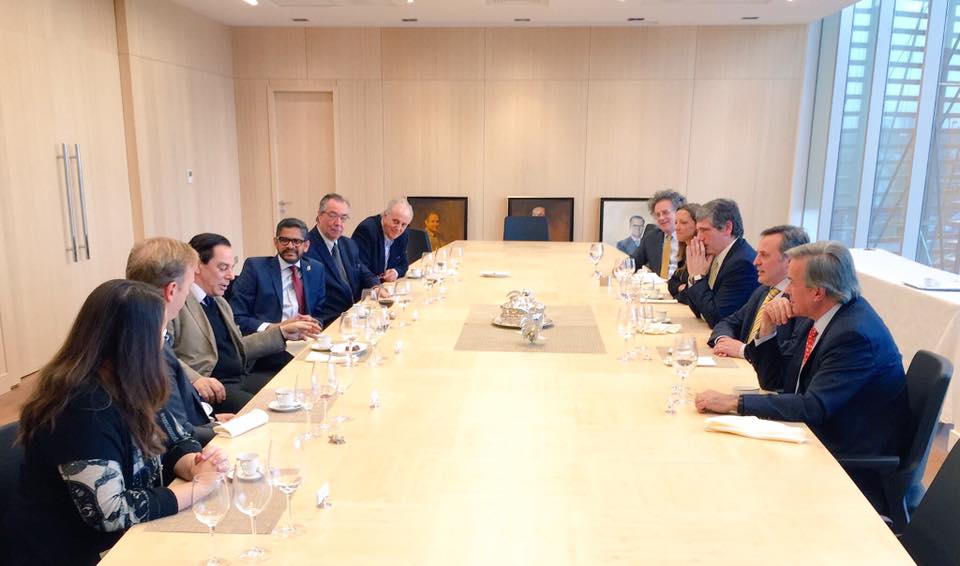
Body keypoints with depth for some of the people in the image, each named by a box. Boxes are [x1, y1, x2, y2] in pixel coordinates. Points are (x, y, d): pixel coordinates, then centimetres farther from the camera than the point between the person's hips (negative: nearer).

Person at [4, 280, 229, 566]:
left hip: (126, 536, 7)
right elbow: (111, 513, -29)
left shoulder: (127, 386, 0)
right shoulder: (83, 409, -26)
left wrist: (195, 467, -15)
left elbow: (175, 441, 6)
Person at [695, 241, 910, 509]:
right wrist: (768, 327, -6)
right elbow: (774, 381, 8)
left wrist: (734, 403, -29)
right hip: (818, 440, 8)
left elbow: (814, 408, -30)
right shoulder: (816, 318, 2)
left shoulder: (855, 334, -24)